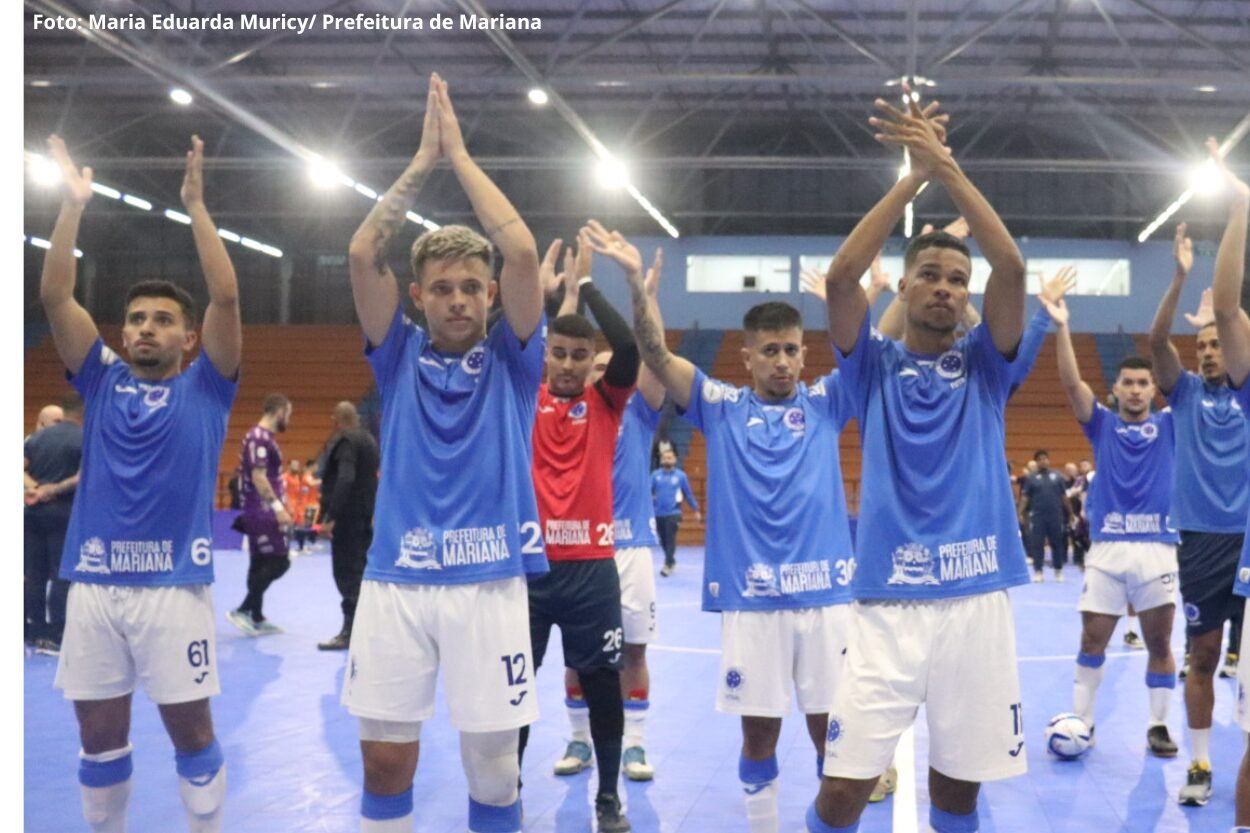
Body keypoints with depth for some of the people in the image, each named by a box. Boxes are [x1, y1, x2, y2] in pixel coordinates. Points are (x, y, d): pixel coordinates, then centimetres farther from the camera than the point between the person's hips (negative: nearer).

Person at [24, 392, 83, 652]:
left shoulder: (38, 437, 9)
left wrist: (35, 487, -6)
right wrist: (57, 489, -12)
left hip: (34, 510, 5)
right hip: (63, 512, -5)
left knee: (35, 573, 11)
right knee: (61, 574, -1)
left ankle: (36, 633, 17)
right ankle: (54, 637, -2)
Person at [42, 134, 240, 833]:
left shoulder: (205, 387, 4)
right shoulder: (101, 380, 11)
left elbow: (227, 298, -8)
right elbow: (54, 297, 4)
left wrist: (196, 204, -10)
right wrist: (74, 205, -3)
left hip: (173, 581, -3)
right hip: (94, 580, 3)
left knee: (191, 729, 5)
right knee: (99, 735, 11)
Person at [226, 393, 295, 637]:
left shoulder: (265, 437, 15)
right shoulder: (259, 437, -16)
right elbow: (258, 477, -23)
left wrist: (280, 505, 22)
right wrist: (278, 507, -25)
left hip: (263, 512, 10)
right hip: (263, 512, -10)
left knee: (260, 564, 13)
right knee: (279, 562, -10)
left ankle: (256, 618, 18)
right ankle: (243, 611, -8)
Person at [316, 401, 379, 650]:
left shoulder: (344, 442, -14)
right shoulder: (369, 440, 13)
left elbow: (345, 480, -25)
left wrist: (331, 516, -26)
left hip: (347, 515, -9)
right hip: (366, 513, 9)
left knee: (346, 572, -6)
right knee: (360, 569, 15)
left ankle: (350, 631, -6)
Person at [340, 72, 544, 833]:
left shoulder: (510, 361, 5)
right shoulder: (400, 358, 9)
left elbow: (522, 252, -8)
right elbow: (364, 255, -2)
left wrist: (460, 153, -1)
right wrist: (423, 159, -1)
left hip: (489, 584, -1)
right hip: (395, 581, 2)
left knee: (494, 767, 3)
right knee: (385, 764, 6)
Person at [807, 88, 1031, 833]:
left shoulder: (984, 367, 9)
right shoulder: (875, 367, 7)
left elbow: (1012, 269, -6)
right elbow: (841, 278, -9)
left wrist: (950, 169, -9)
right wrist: (914, 176, -8)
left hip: (977, 600, 2)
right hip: (888, 603, -1)